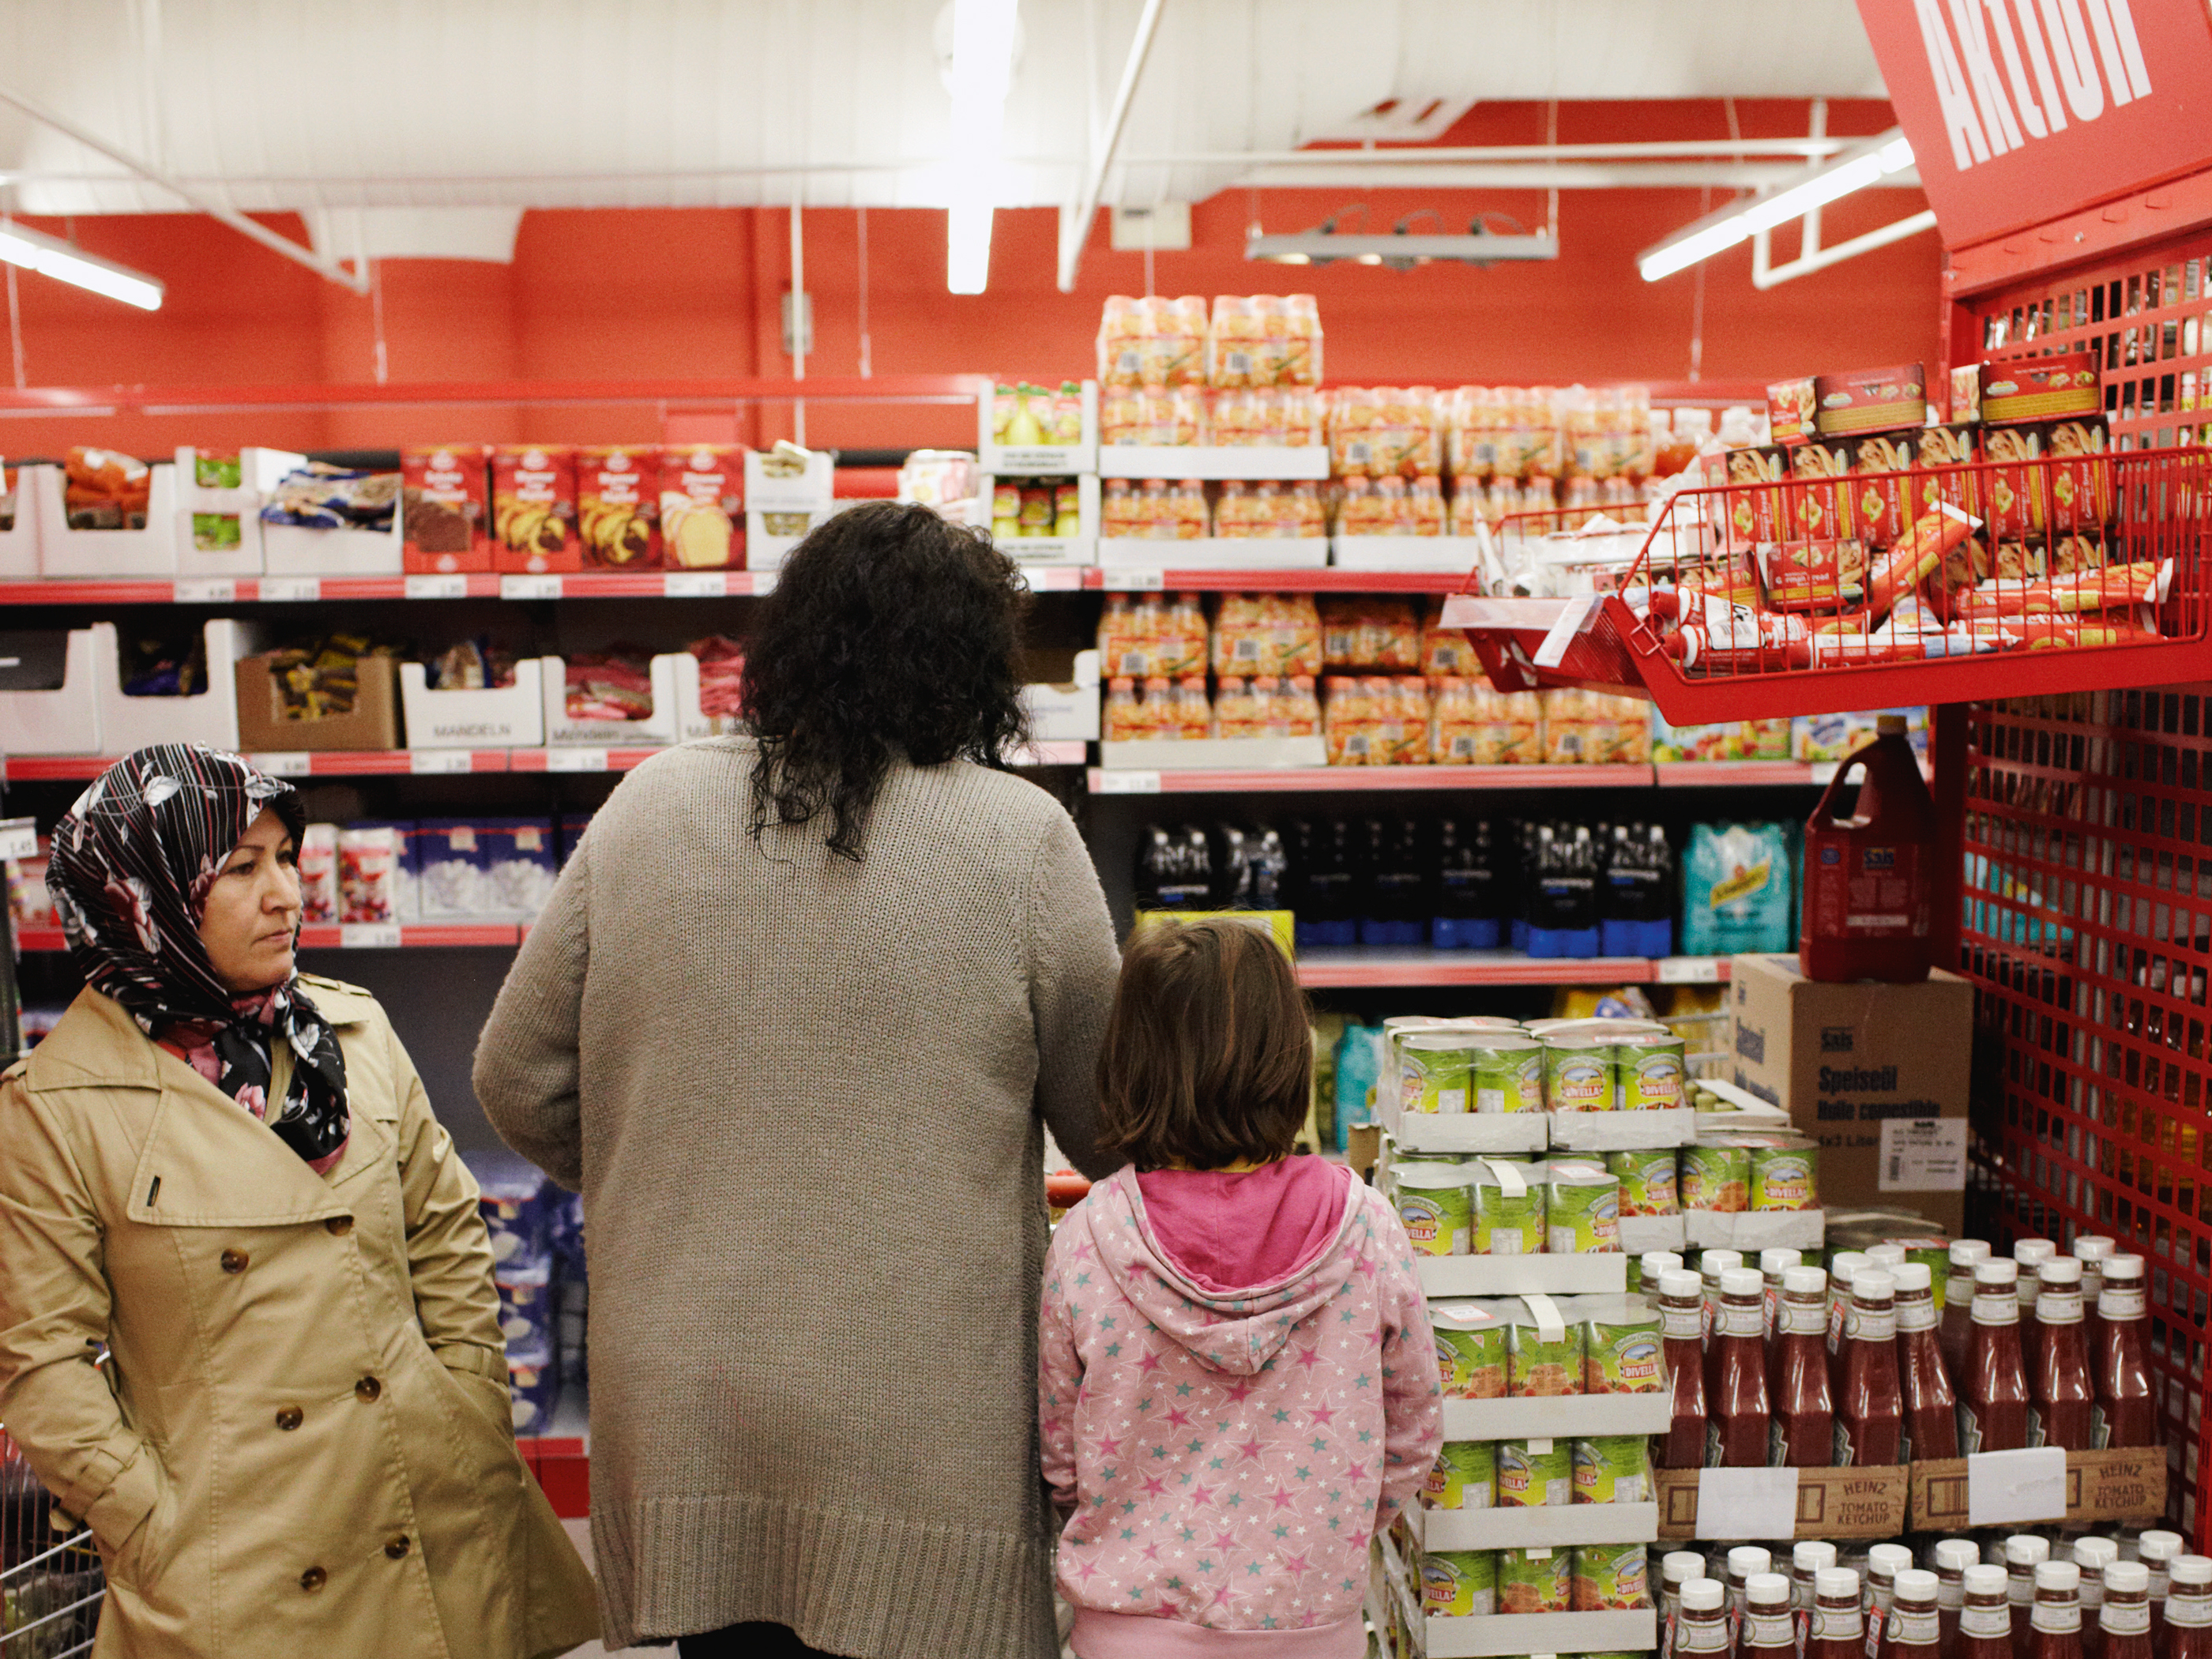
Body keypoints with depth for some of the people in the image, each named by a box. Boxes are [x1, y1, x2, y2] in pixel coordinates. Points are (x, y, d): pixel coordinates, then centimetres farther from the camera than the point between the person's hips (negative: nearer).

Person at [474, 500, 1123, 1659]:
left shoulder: (643, 811, -1)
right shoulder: (1020, 839, -10)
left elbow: (519, 1086, 6)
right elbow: (1110, 1129, -1)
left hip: (684, 1418, 3)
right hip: (922, 1438, -3)